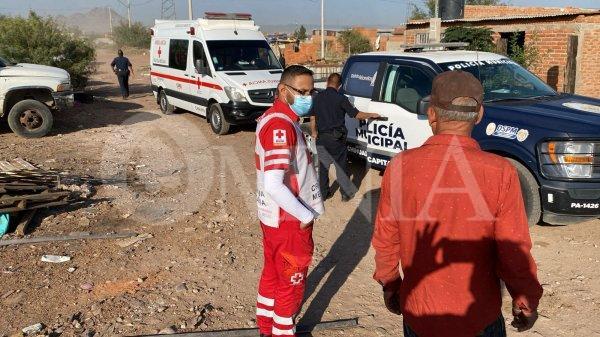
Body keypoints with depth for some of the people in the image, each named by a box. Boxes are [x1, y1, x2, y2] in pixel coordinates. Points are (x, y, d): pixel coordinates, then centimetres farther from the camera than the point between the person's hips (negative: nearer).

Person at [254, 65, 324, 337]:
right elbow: (274, 185, -33)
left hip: (273, 215, 10)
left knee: (272, 272, 23)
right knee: (291, 282, 9)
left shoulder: (273, 118, 6)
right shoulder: (281, 126, -26)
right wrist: (306, 215, -21)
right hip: (289, 220, -10)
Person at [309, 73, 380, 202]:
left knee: (323, 166, 12)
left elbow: (313, 117, 10)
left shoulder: (317, 98, 2)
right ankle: (346, 193, 16)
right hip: (336, 138, -3)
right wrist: (372, 115, 8)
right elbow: (356, 115, -7)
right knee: (341, 166, 8)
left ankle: (323, 193, 18)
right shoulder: (340, 98, -10)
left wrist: (314, 132, 24)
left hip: (321, 138, 3)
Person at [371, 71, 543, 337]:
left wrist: (389, 284, 14)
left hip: (417, 313, 2)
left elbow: (385, 242, -3)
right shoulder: (500, 174, -20)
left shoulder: (399, 167, -14)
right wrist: (526, 302, 5)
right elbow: (514, 251, -12)